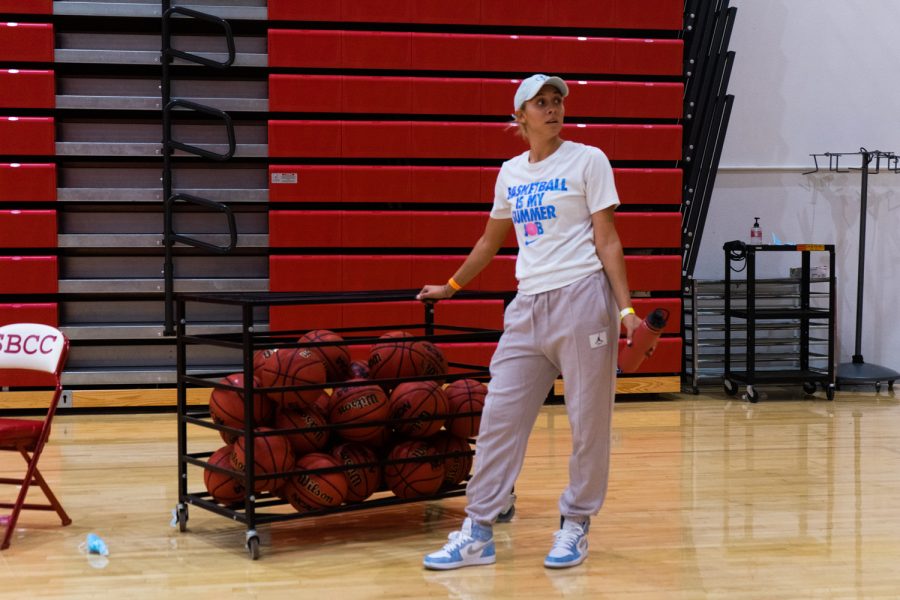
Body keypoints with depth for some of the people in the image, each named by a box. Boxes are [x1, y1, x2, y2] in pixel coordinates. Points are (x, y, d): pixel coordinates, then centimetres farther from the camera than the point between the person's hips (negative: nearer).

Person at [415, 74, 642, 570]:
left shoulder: (587, 160, 1)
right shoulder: (510, 172, 14)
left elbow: (607, 240, -3)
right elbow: (491, 240, 28)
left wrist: (626, 308, -11)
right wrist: (452, 286, 34)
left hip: (580, 297, -4)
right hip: (527, 305, 5)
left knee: (588, 422, 0)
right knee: (499, 419, 1)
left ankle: (575, 527, 14)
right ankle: (478, 533, 6)